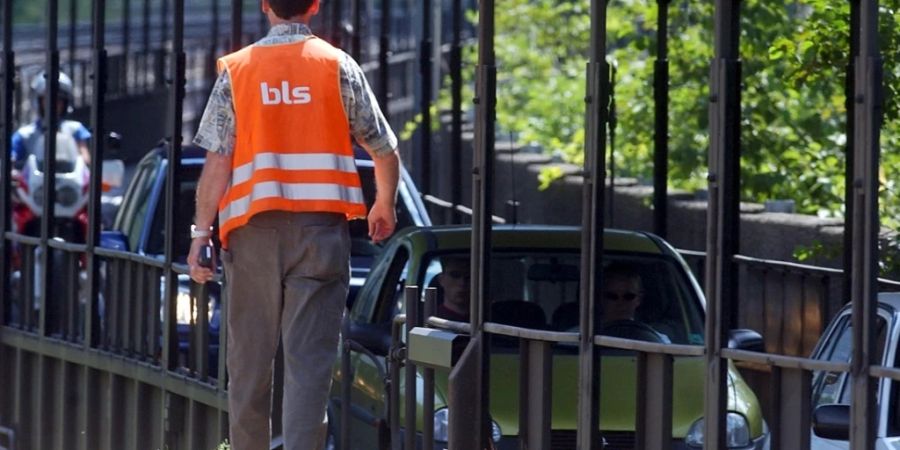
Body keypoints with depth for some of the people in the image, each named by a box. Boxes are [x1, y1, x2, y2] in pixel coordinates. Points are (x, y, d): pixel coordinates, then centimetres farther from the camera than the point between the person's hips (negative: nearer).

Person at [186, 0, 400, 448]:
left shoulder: (236, 71, 3)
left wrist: (201, 231, -2)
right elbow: (384, 150, 6)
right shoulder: (338, 66, 2)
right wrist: (384, 206, 24)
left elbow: (217, 160, -4)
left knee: (249, 358, 10)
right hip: (320, 227, -1)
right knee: (310, 359, -5)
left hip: (254, 230, 1)